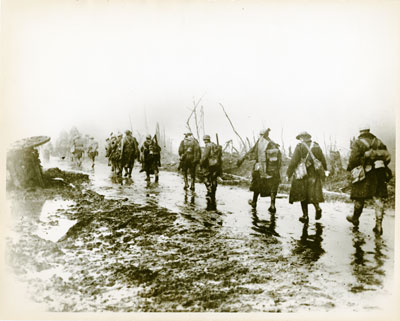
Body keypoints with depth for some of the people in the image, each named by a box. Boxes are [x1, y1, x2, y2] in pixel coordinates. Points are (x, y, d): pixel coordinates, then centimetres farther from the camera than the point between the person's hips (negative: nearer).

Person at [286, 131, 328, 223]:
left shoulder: (299, 147, -7)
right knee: (313, 194, 11)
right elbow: (323, 160, 10)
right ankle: (317, 207, -17)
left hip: (302, 175, -3)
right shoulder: (316, 147, 5)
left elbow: (293, 161, -12)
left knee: (302, 195, 8)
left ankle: (305, 216, 10)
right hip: (315, 174, 3)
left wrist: (289, 173, -5)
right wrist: (325, 170, 26)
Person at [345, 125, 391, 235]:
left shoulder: (358, 143, -1)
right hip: (379, 174, 4)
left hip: (365, 174, -3)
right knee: (378, 198, 2)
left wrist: (350, 168, 5)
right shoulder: (378, 142, 13)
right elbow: (387, 156, 10)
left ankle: (355, 218, 28)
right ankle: (378, 225, -4)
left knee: (359, 197, 11)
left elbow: (353, 158, -11)